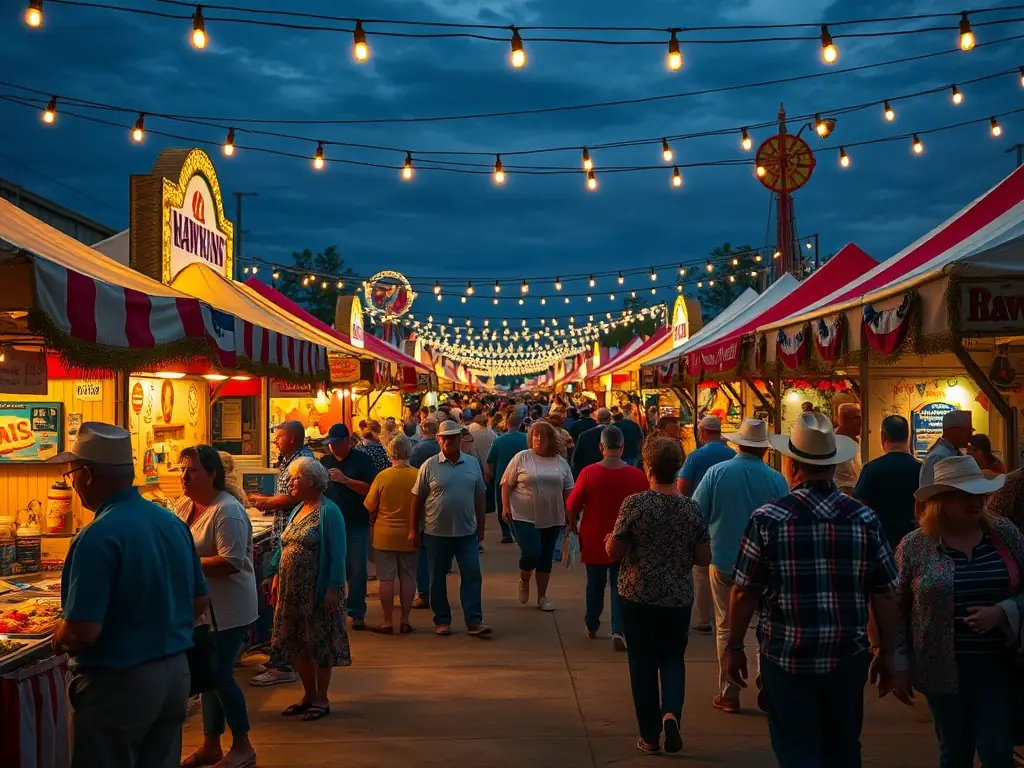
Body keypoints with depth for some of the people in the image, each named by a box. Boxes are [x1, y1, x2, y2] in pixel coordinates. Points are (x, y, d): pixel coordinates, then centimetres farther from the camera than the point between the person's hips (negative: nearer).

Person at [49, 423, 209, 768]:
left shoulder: (98, 537, -21)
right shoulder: (173, 522, 1)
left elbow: (82, 633, -23)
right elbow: (200, 603, 10)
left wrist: (58, 640, -3)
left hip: (117, 684, -7)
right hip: (175, 673, 7)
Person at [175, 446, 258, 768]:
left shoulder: (227, 511, -20)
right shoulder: (183, 505, 5)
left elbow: (231, 562, -27)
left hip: (227, 609, -8)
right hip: (201, 607, 8)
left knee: (221, 675, -3)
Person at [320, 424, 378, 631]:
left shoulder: (362, 460, -3)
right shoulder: (325, 462, 9)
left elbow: (371, 489, -12)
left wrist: (345, 480, -20)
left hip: (357, 526, -3)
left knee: (357, 571, 0)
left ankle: (357, 613, 7)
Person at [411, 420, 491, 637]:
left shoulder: (472, 463, 4)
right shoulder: (429, 466, -4)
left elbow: (479, 497, 10)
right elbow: (418, 499, -1)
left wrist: (481, 527, 9)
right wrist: (414, 530, -1)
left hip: (467, 532, 2)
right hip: (436, 532, -2)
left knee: (472, 576, 0)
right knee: (438, 579, 7)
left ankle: (474, 621, 4)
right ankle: (442, 621, 19)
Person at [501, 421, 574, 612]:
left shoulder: (560, 462, 6)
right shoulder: (521, 458, -3)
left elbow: (568, 490, 11)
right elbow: (507, 483, 0)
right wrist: (505, 506, -8)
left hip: (552, 518, 4)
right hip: (525, 517, -3)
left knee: (546, 558, 9)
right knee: (531, 553, -14)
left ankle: (542, 596, 21)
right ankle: (524, 581, 17)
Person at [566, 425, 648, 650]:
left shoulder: (589, 472, -15)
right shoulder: (637, 475, -10)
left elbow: (572, 507, -8)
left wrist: (573, 524, 11)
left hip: (594, 539, 0)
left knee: (595, 585, 17)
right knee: (620, 586, 8)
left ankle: (592, 626, 33)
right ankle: (618, 631, -5)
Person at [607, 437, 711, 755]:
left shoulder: (634, 503, -13)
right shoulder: (691, 508, -5)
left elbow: (613, 552, -10)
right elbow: (704, 558, -1)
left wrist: (609, 540, 11)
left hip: (638, 595, -2)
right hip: (679, 597, 2)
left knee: (643, 663, 10)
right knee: (673, 658, 18)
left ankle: (650, 736, 15)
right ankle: (671, 711, -6)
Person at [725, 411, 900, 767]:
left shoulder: (767, 519, -11)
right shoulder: (865, 519, -5)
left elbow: (744, 593, -8)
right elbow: (885, 595, -2)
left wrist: (734, 647, 4)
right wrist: (887, 653, 10)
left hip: (786, 659, -3)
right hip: (848, 658, 3)